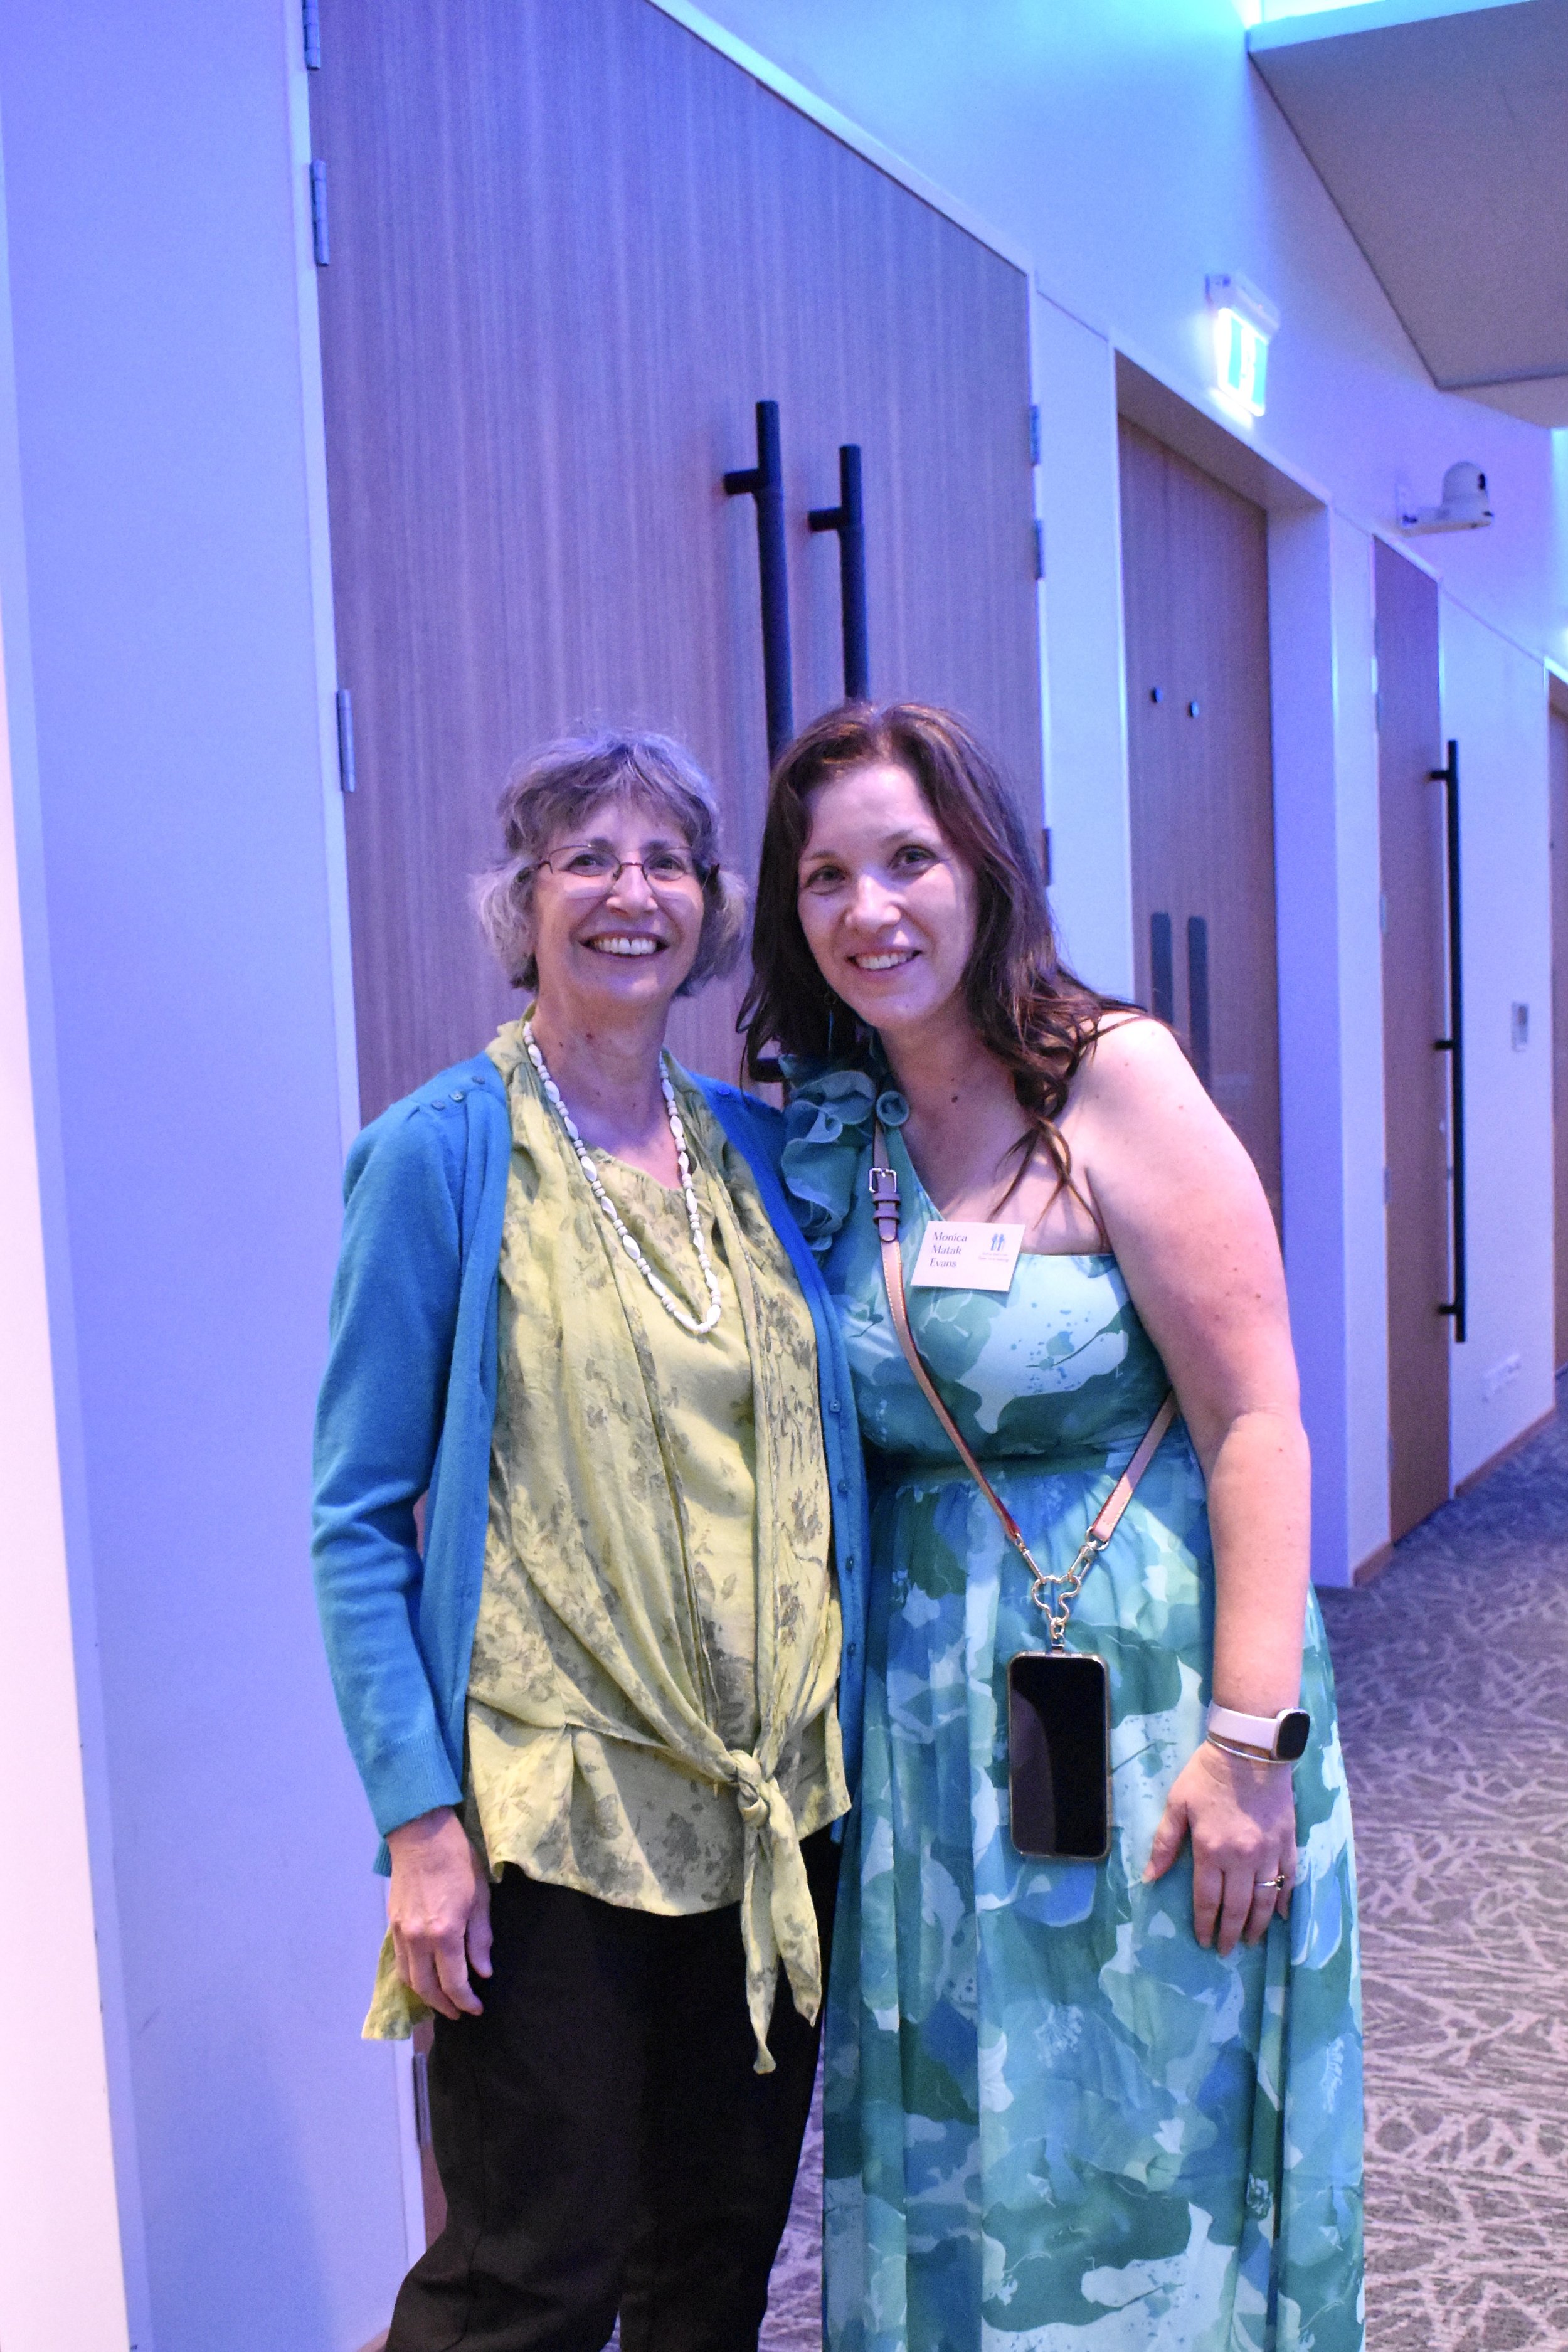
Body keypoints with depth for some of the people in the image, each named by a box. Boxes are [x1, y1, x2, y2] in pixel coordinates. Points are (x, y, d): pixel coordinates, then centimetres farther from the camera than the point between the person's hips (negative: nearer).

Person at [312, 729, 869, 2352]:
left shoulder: (753, 1146, 6)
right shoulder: (440, 1154, -9)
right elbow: (358, 1520, -9)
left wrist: (845, 1731, 7)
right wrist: (418, 1822, -14)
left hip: (772, 1805, 5)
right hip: (550, 1818, -5)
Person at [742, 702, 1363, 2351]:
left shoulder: (1113, 1077, -12)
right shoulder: (832, 1131, 5)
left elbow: (1256, 1421, -15)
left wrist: (1251, 1737, -18)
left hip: (1140, 1692, -5)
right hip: (926, 1727, 5)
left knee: (1148, 2146, 10)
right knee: (956, 2160, 17)